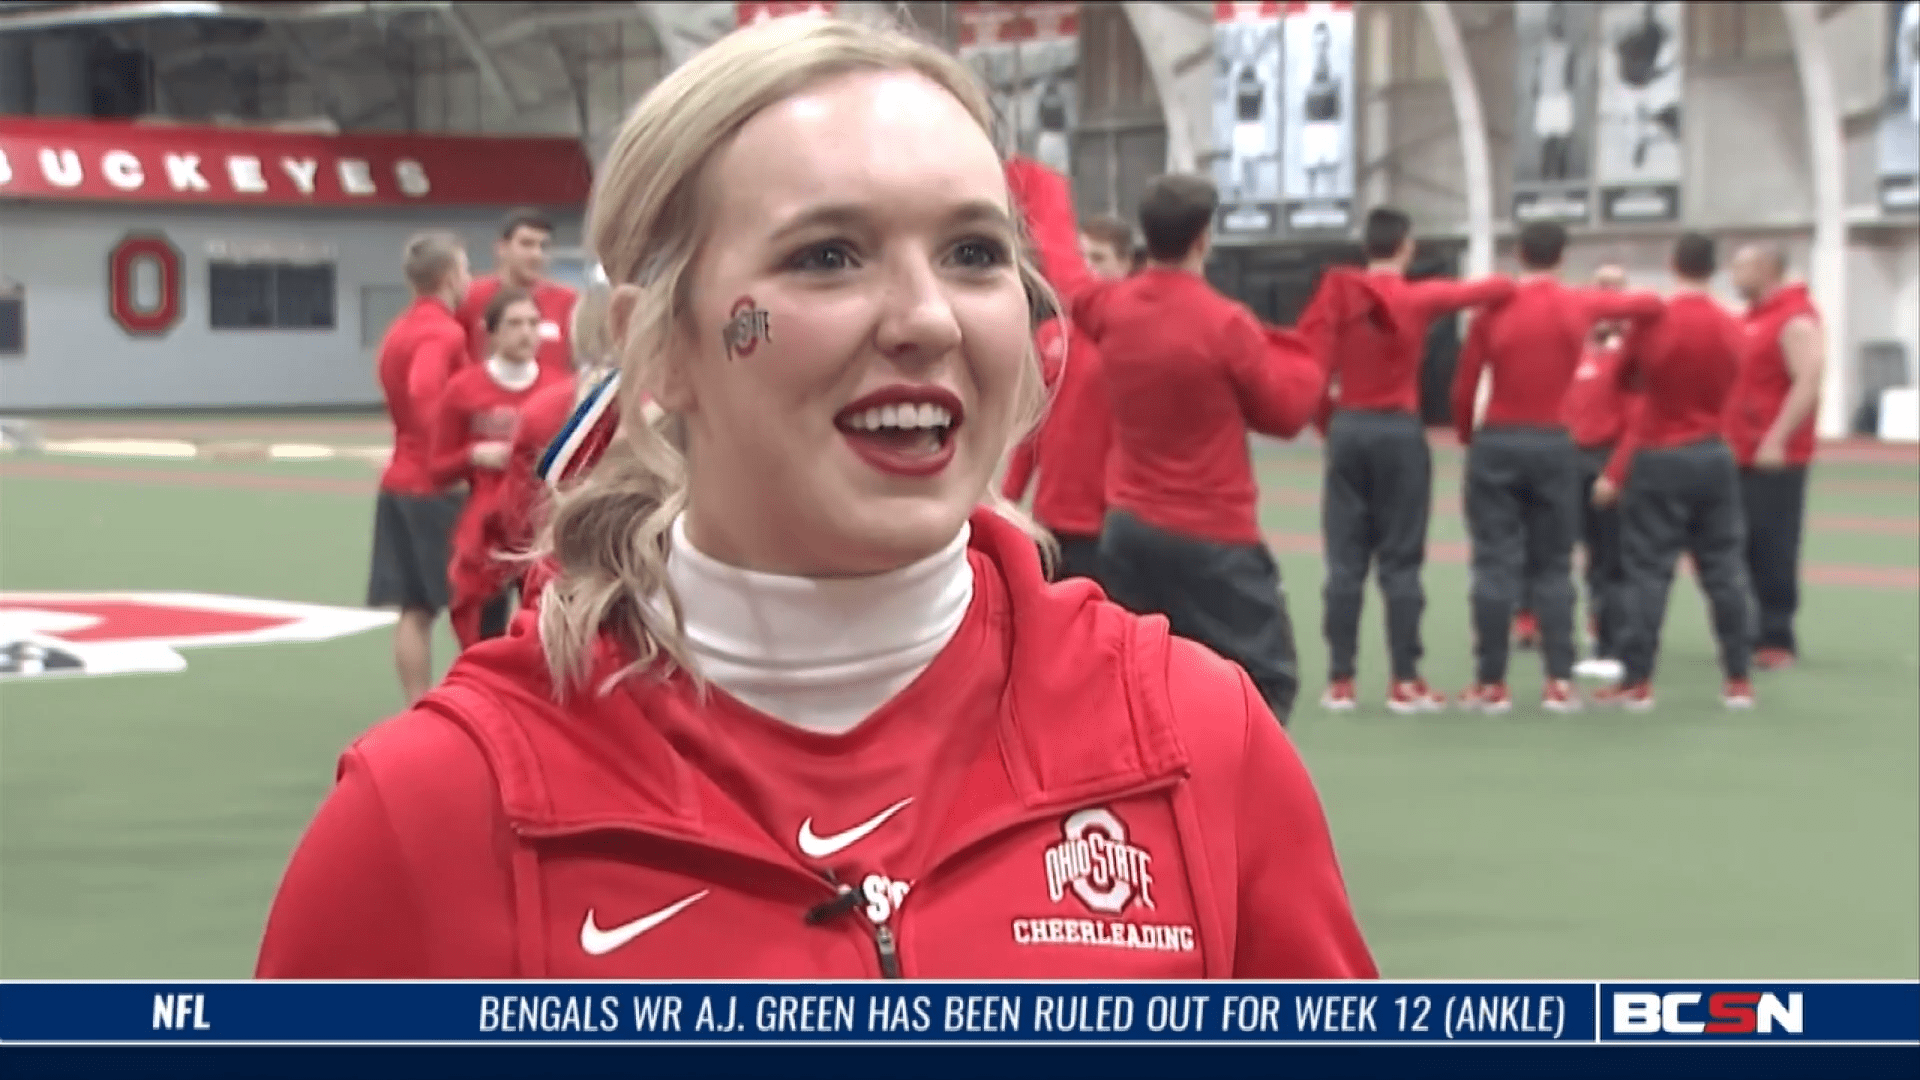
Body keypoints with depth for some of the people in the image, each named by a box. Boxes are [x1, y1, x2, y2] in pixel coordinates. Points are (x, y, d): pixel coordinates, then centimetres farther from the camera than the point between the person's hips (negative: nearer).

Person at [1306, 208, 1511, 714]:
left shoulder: (1337, 293, -2)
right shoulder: (1421, 297, -3)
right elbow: (1485, 290, 9)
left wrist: (1327, 419, 8)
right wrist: (1510, 286, 32)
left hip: (1347, 429, 2)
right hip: (1399, 432, -1)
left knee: (1345, 561, 4)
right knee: (1400, 561, 3)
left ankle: (1339, 681, 5)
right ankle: (1405, 681, 4)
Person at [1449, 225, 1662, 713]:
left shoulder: (1495, 309, -5)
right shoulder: (1581, 304, 0)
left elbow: (1463, 387, -3)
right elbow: (1650, 305, 15)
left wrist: (1467, 436, 13)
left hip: (1497, 443, -2)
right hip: (1553, 444, 2)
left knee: (1495, 564, 1)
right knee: (1553, 566, 10)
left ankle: (1491, 683, 2)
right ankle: (1560, 682, 4)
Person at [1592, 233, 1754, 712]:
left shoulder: (1654, 320, -10)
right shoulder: (1731, 328, -1)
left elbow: (1626, 379, 4)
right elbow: (1727, 385, 8)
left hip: (1658, 459, -4)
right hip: (1713, 456, 4)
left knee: (1648, 570, 0)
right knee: (1723, 568, 9)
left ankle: (1636, 681, 0)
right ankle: (1738, 679, 11)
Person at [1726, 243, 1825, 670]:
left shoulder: (1796, 320, -12)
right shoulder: (1753, 317, 16)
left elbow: (1809, 384, -21)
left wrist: (1776, 440, -25)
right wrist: (1728, 436, 17)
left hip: (1774, 458, -9)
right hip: (1741, 456, 9)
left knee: (1773, 552, -6)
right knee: (1742, 551, 10)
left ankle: (1777, 642, -2)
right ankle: (1750, 635, 17)